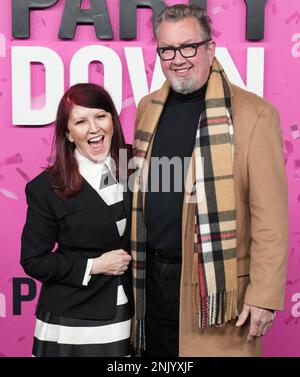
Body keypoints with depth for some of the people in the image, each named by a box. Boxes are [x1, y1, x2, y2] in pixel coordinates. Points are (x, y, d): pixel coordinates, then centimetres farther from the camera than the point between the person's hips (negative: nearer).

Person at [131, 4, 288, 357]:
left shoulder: (254, 113, -11)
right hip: (152, 276, 5)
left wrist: (264, 294, -13)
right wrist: (135, 263, 12)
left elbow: (269, 216, -12)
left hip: (214, 282, -5)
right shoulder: (148, 108, 7)